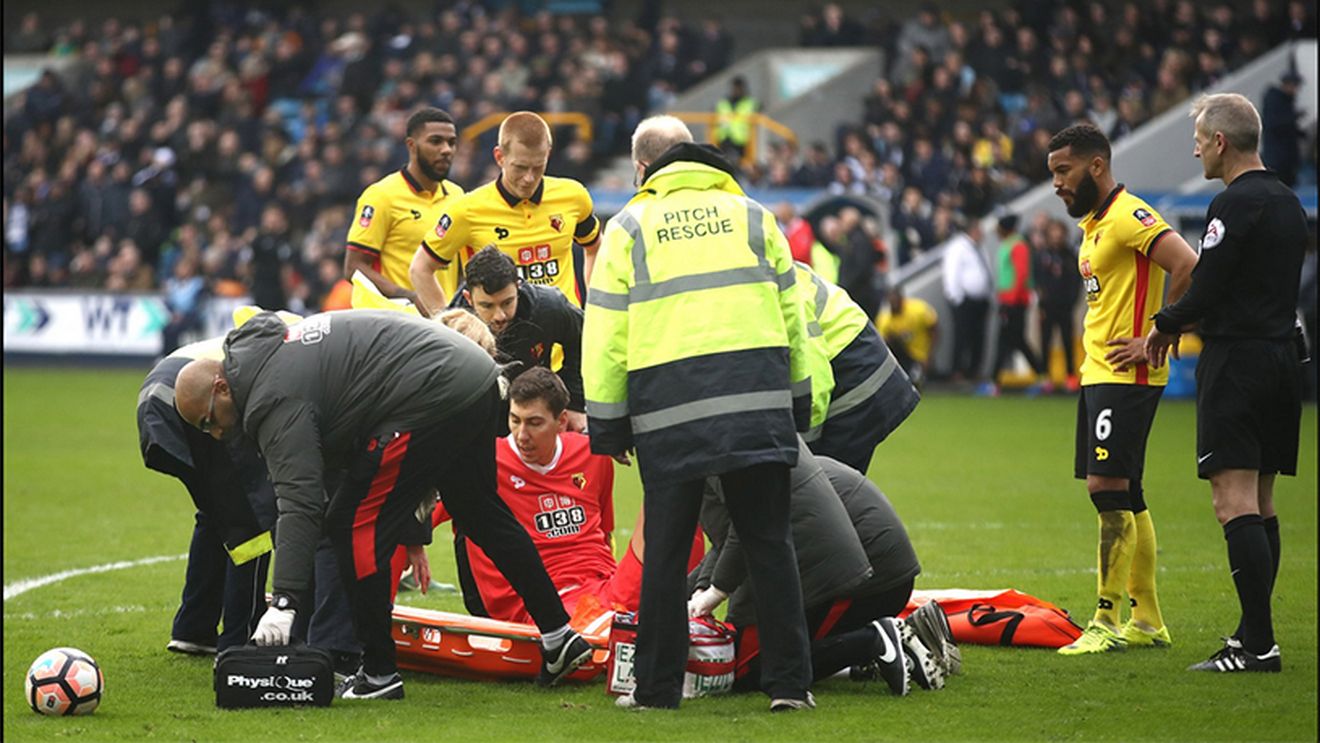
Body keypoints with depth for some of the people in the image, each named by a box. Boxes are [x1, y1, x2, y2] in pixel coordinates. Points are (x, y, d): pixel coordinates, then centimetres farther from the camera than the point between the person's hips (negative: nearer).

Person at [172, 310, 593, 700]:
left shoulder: (275, 401, -11)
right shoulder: (276, 351, 20)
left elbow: (299, 501, -22)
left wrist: (284, 602, -28)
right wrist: (413, 532, 28)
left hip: (433, 396, -11)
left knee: (352, 524, -3)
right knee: (482, 515, 26)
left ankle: (379, 674, 2)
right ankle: (559, 637, 33)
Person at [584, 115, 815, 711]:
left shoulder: (629, 227, 8)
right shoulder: (751, 215, 15)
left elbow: (605, 334, 4)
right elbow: (792, 314, 16)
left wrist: (606, 422, 10)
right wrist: (797, 402, 22)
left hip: (669, 410, -2)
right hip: (758, 398, 2)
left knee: (665, 551, 6)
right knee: (769, 544, 6)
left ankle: (657, 687, 8)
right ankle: (789, 682, 3)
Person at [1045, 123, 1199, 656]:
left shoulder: (1129, 216, -13)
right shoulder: (1094, 224, 17)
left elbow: (1189, 267, -24)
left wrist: (1156, 340, -20)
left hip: (1126, 375, -10)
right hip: (1097, 373, 10)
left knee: (1108, 487, -12)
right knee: (1125, 498, 11)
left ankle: (1107, 622, -10)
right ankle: (1147, 621, 17)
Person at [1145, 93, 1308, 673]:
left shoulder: (1235, 205, -14)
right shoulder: (1287, 202, 15)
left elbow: (1205, 291, -18)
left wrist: (1164, 325, 1)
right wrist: (1184, 323, 19)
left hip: (1237, 362, -10)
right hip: (1283, 356, 10)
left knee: (1235, 503, -11)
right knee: (1261, 502, 14)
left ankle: (1257, 645, -16)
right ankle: (1255, 633, 18)